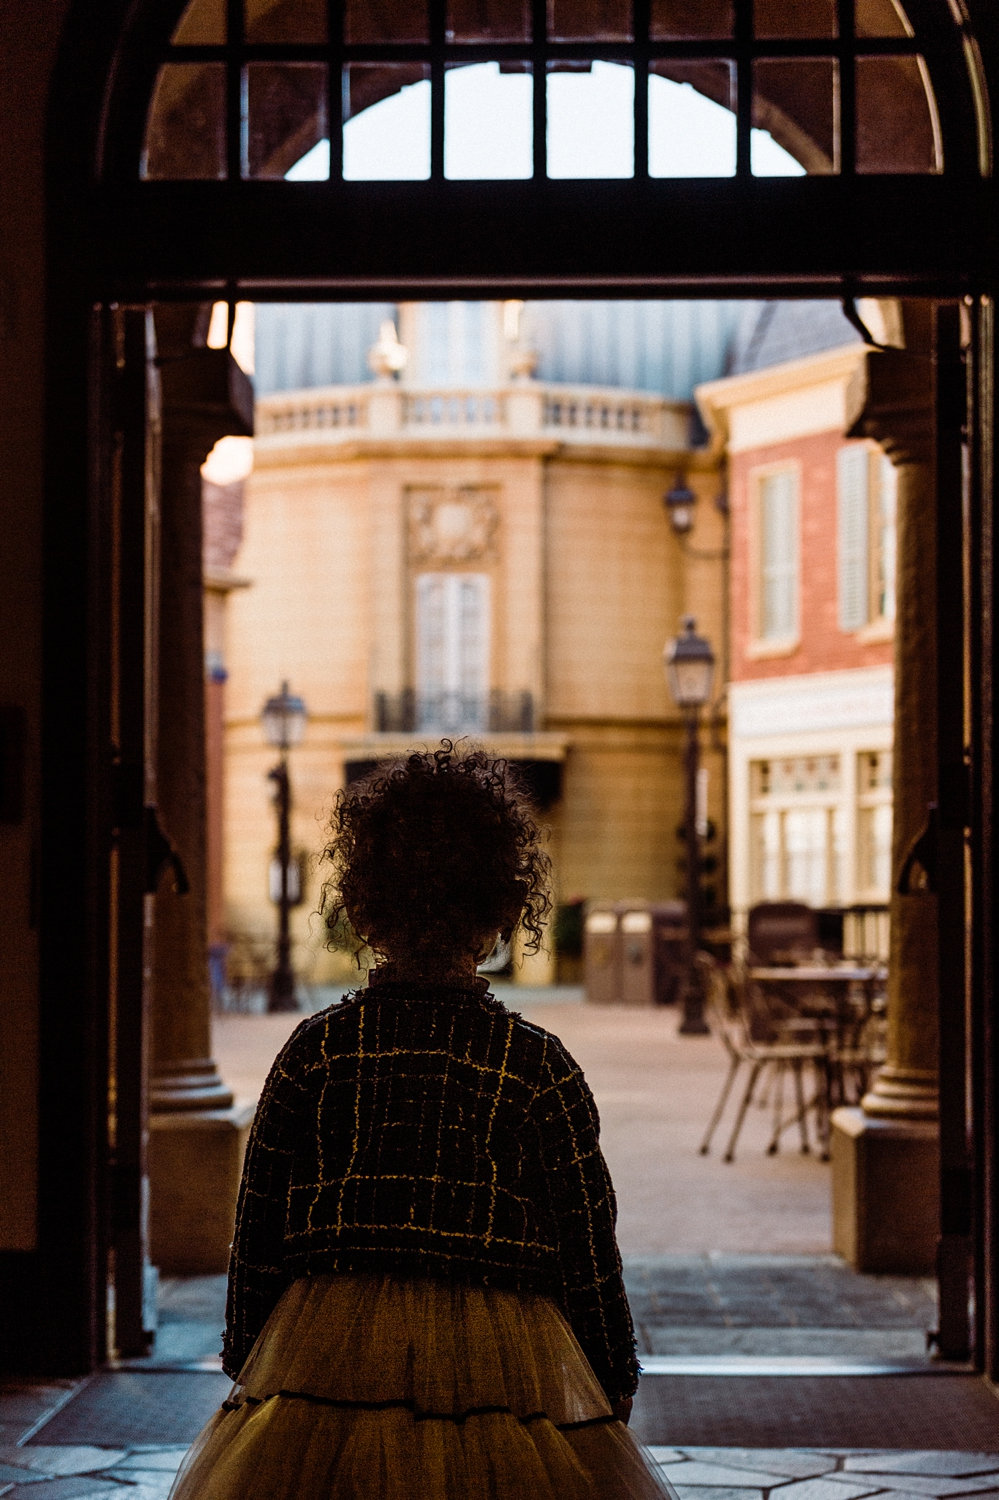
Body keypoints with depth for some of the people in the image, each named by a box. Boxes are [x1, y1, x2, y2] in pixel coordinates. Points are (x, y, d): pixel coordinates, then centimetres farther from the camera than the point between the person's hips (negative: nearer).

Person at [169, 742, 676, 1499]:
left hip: (326, 1355, 2)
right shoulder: (538, 1066, -7)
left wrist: (249, 1365, 15)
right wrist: (614, 1388, 9)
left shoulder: (315, 1050, -3)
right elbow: (588, 1250, -3)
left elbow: (258, 1232, 2)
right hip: (504, 1361, -2)